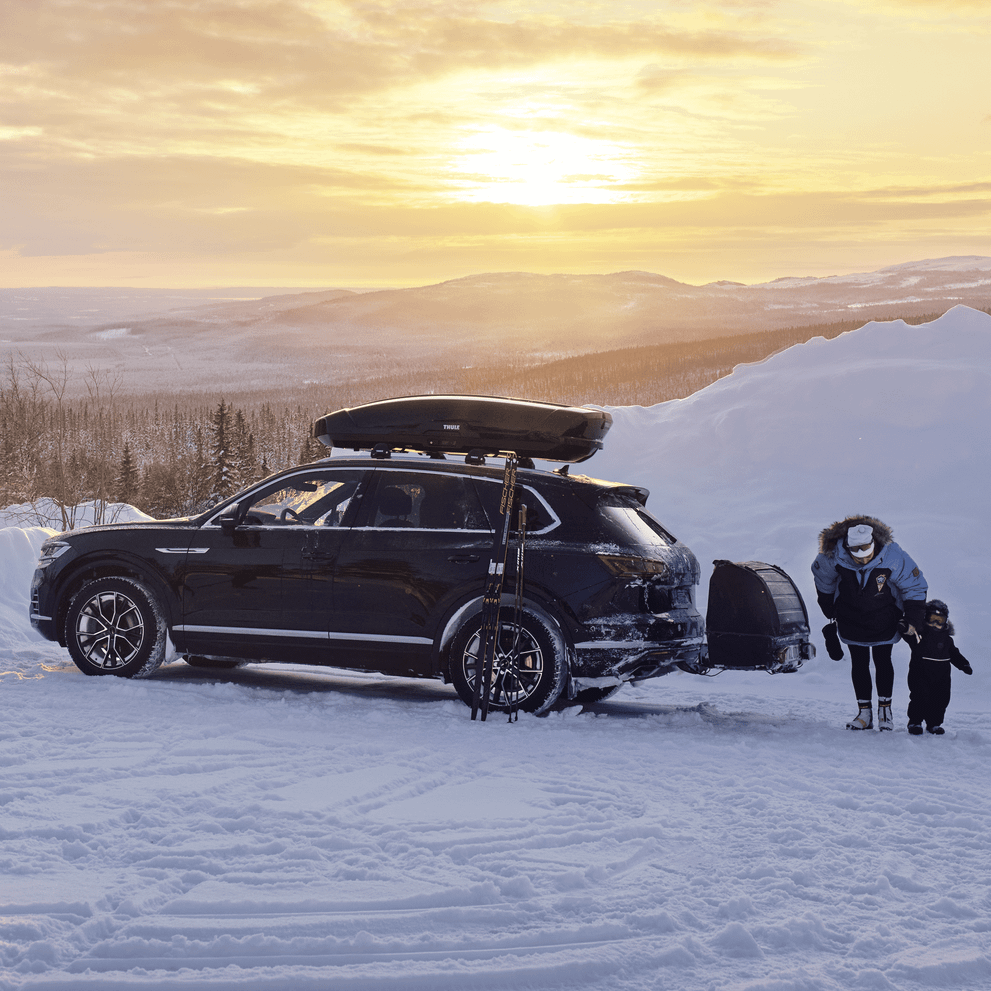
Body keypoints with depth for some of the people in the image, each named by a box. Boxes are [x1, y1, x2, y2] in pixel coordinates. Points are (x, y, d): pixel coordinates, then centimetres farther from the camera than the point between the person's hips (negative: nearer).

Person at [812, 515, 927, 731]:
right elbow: (823, 582, 0)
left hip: (883, 616, -1)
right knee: (859, 662, 2)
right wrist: (830, 613, 9)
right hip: (851, 617, 1)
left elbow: (915, 586, -11)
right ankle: (864, 711, 8)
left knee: (882, 660, 0)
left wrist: (913, 619, -10)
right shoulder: (833, 555, -24)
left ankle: (885, 709, 12)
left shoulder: (891, 556, -28)